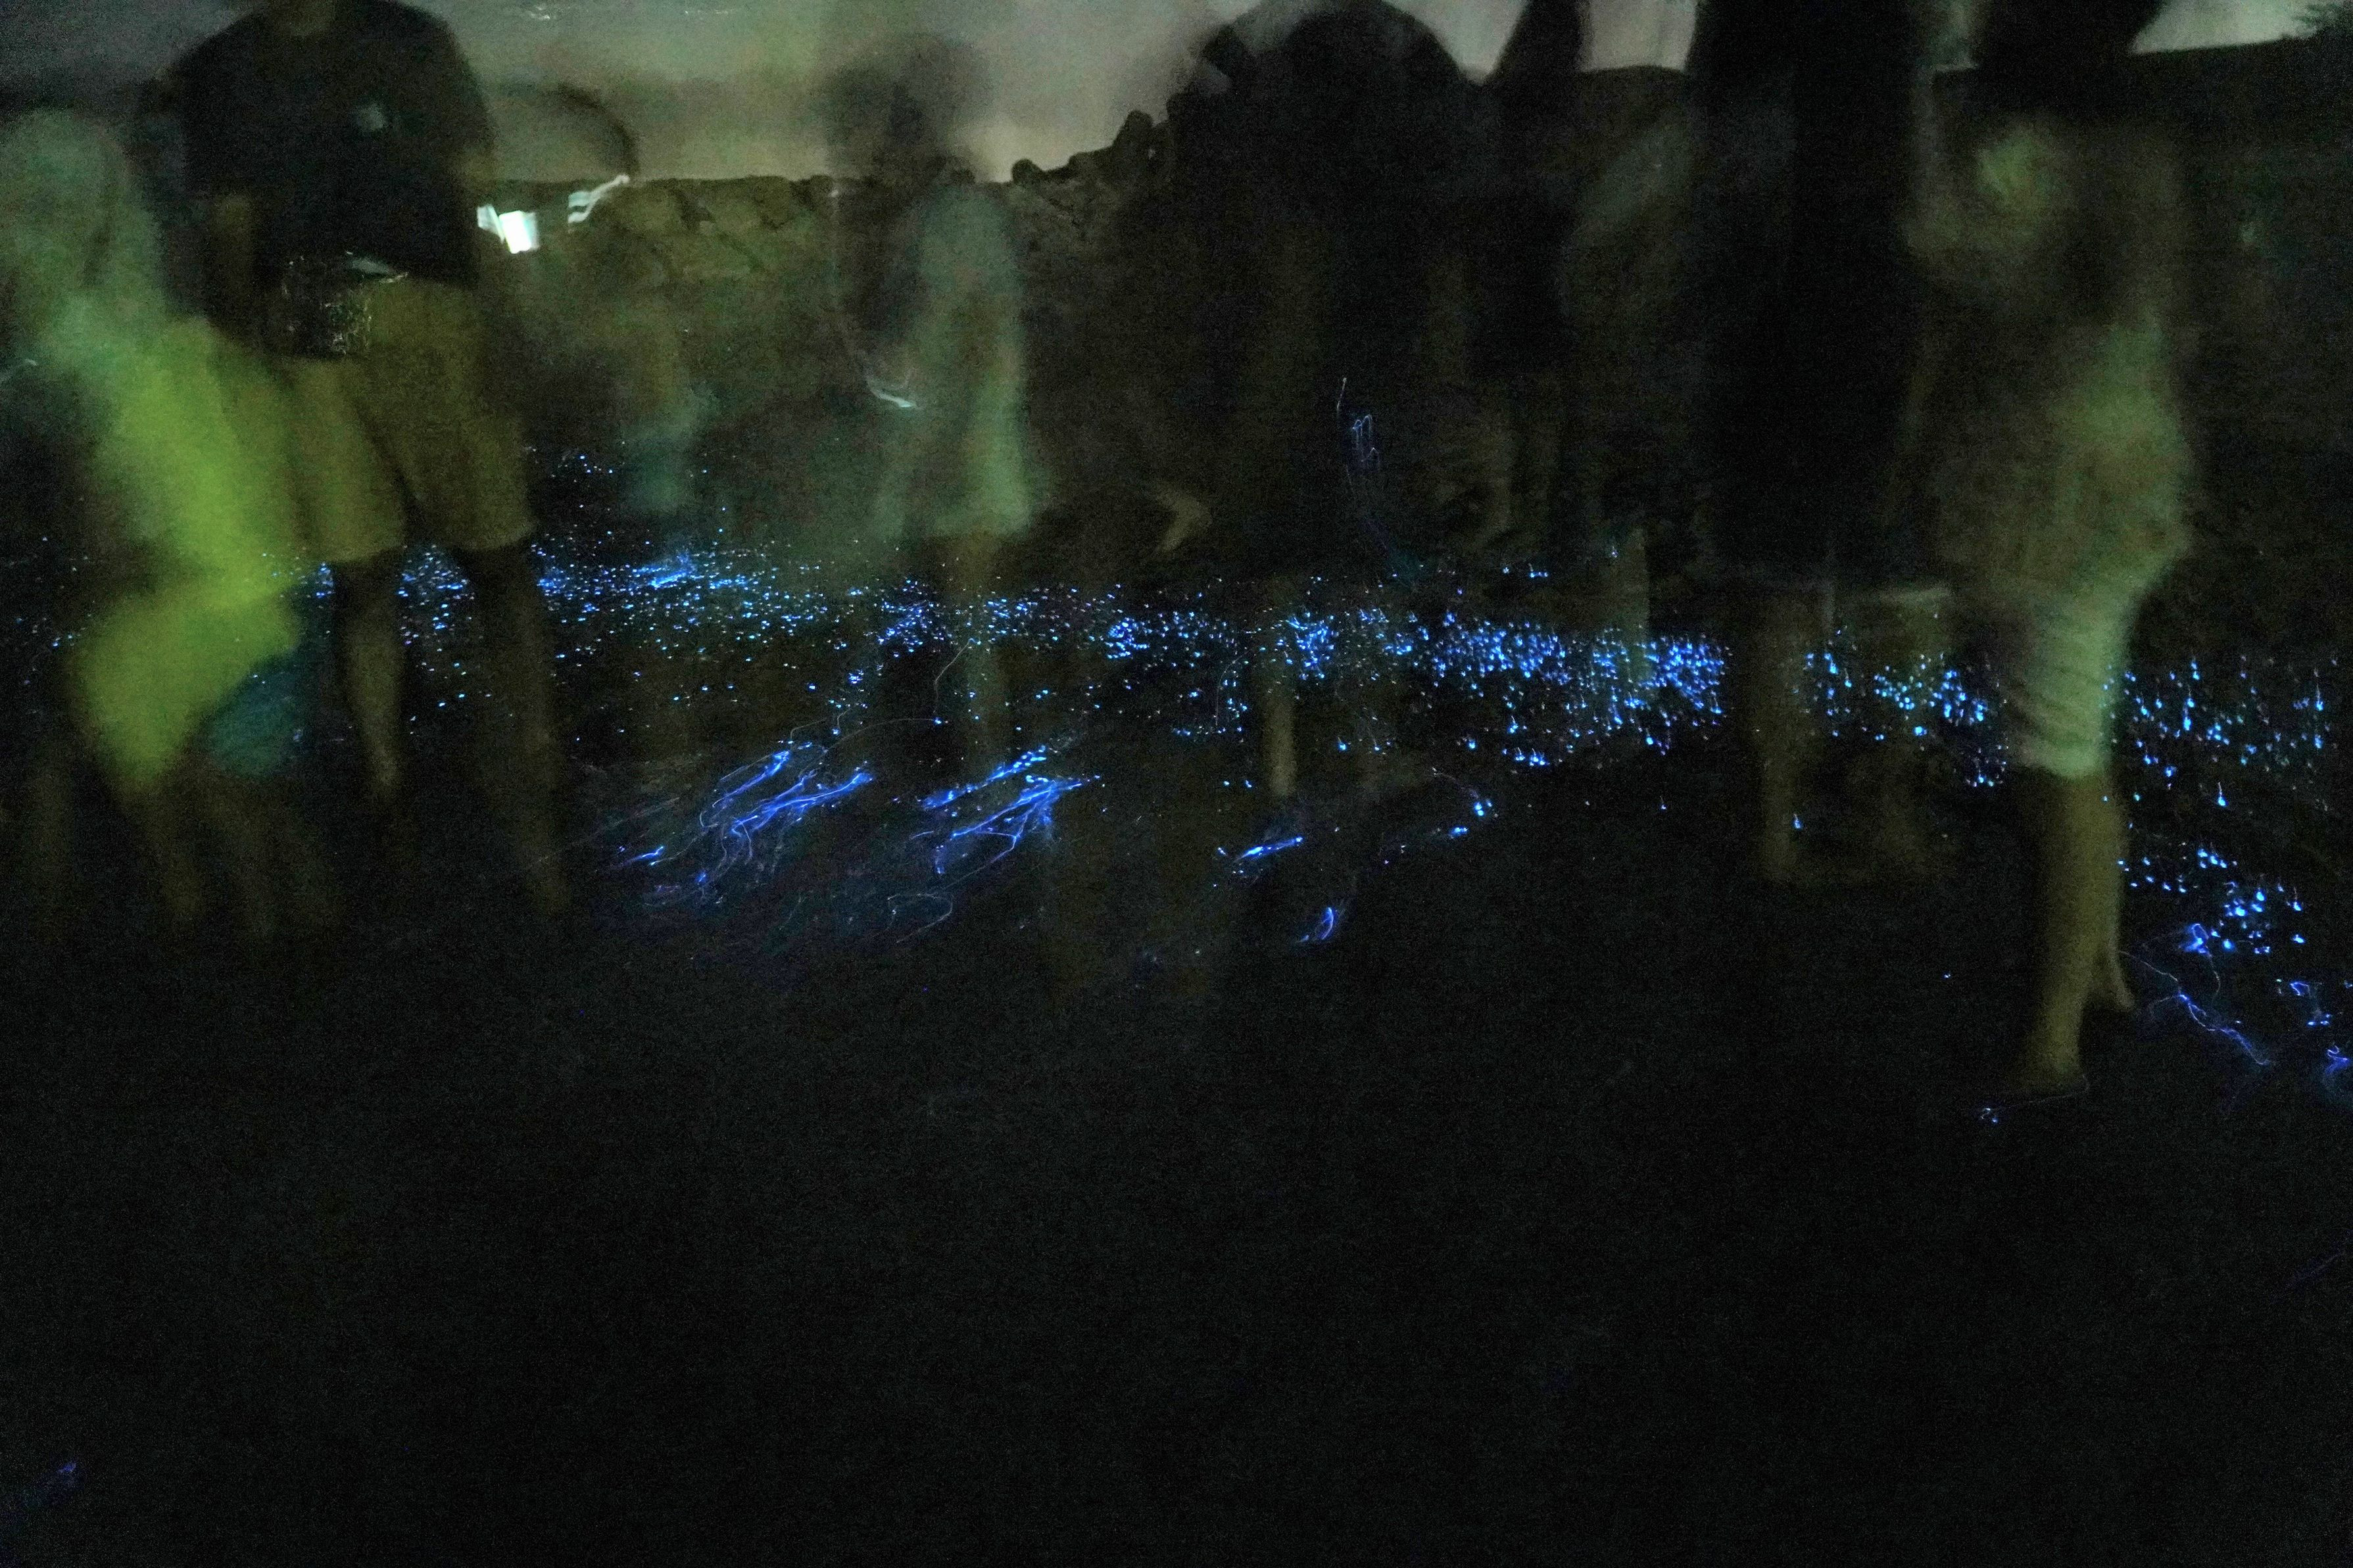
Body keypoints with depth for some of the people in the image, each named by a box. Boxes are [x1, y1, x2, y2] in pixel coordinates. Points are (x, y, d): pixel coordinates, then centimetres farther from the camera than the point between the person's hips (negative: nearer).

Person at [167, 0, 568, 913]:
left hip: (427, 316, 0)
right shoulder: (216, 74, 19)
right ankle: (386, 796, -1)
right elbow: (227, 223, 14)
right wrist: (235, 345, 6)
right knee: (360, 577, 2)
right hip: (303, 339, 0)